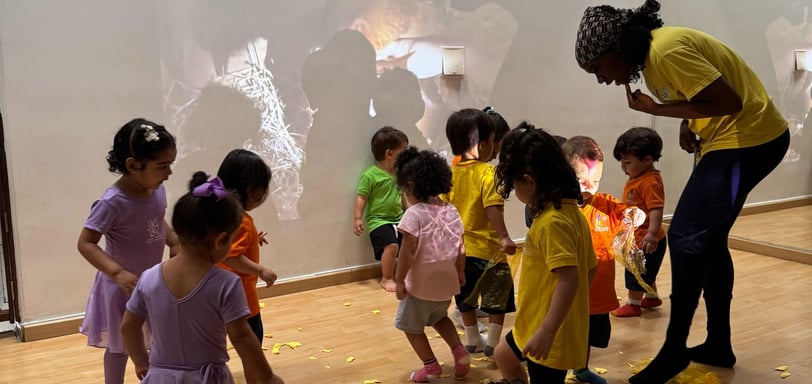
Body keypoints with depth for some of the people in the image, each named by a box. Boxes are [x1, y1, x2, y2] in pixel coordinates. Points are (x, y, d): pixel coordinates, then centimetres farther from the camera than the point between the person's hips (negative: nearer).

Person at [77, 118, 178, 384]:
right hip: (124, 286, -6)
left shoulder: (158, 190, -9)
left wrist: (175, 243, -5)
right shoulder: (112, 202, -29)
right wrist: (118, 273, -35)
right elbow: (86, 243, -25)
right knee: (120, 346, 14)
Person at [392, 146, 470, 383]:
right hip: (446, 281, 7)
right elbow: (460, 247, 6)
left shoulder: (414, 214, -20)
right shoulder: (451, 211, 0)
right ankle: (459, 350, 16)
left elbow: (408, 251, -21)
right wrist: (460, 272, 19)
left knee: (411, 326, 14)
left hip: (421, 283, -7)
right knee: (438, 317, 31)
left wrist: (399, 279, -12)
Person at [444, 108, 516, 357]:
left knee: (466, 296, 20)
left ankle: (473, 340, 31)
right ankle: (493, 343, 15)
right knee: (498, 296, 12)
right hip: (487, 246, -6)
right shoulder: (487, 173, -18)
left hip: (459, 245, 6)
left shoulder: (450, 172, 1)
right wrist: (504, 237, -28)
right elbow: (492, 208, -27)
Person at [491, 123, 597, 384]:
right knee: (503, 356, 29)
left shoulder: (552, 222, -24)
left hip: (551, 334, -10)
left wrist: (547, 331, -31)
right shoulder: (570, 212, 5)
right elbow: (590, 268, 12)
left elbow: (569, 278, -31)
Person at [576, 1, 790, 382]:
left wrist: (655, 109, -20)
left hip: (748, 139, -10)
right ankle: (718, 346, 24)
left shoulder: (667, 51, -24)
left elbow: (729, 101, -25)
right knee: (708, 240, 13)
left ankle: (674, 351, 3)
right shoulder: (651, 52, 6)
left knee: (685, 238, -9)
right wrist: (686, 125, -2)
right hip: (730, 139, 10)